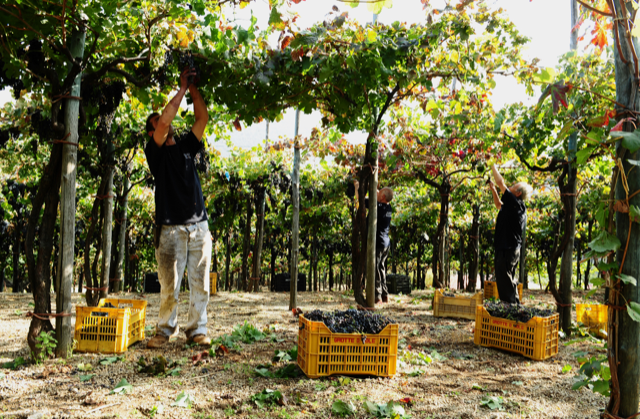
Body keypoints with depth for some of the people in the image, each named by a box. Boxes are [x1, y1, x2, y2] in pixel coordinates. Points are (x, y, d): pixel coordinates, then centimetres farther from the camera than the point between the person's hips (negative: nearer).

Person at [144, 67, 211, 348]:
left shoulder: (187, 147, 19)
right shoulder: (155, 151, 4)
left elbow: (202, 118, 10)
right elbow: (165, 121, -10)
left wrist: (193, 88, 5)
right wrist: (182, 87, -3)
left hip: (199, 227, 4)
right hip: (171, 228, -4)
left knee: (200, 283, 4)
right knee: (169, 285, -3)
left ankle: (197, 330, 13)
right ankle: (165, 329, 14)